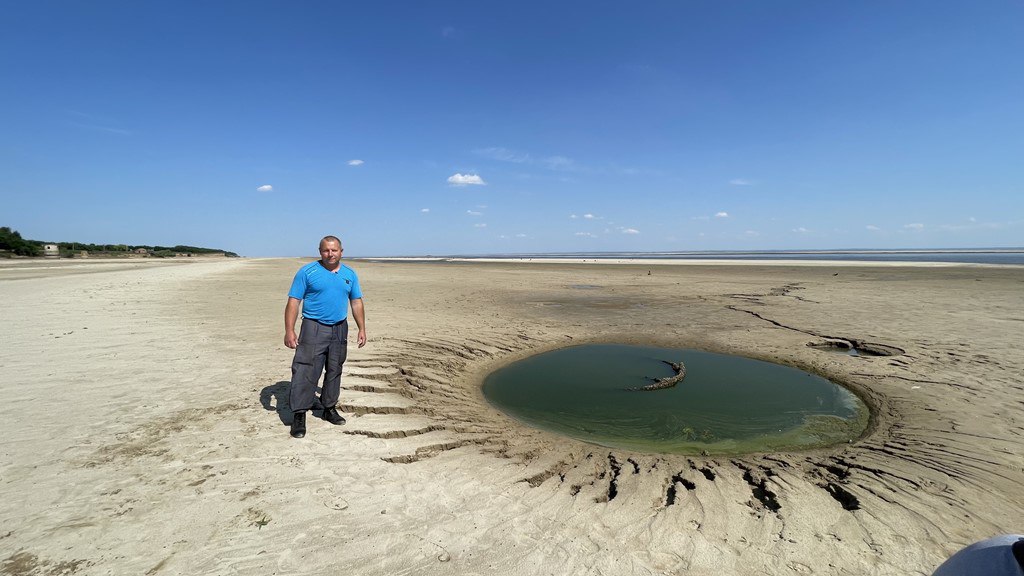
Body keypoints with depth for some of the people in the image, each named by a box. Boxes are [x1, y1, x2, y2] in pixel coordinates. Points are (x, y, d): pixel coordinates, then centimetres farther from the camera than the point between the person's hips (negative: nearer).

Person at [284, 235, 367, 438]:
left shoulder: (350, 274, 8)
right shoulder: (307, 272, -4)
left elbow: (356, 303, 12)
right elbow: (293, 302, -6)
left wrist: (362, 329, 6)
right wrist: (289, 331, -14)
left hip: (340, 329, 4)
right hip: (313, 328, -4)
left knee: (334, 371, 12)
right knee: (305, 371, -7)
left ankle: (329, 408, 26)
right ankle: (299, 415, 3)